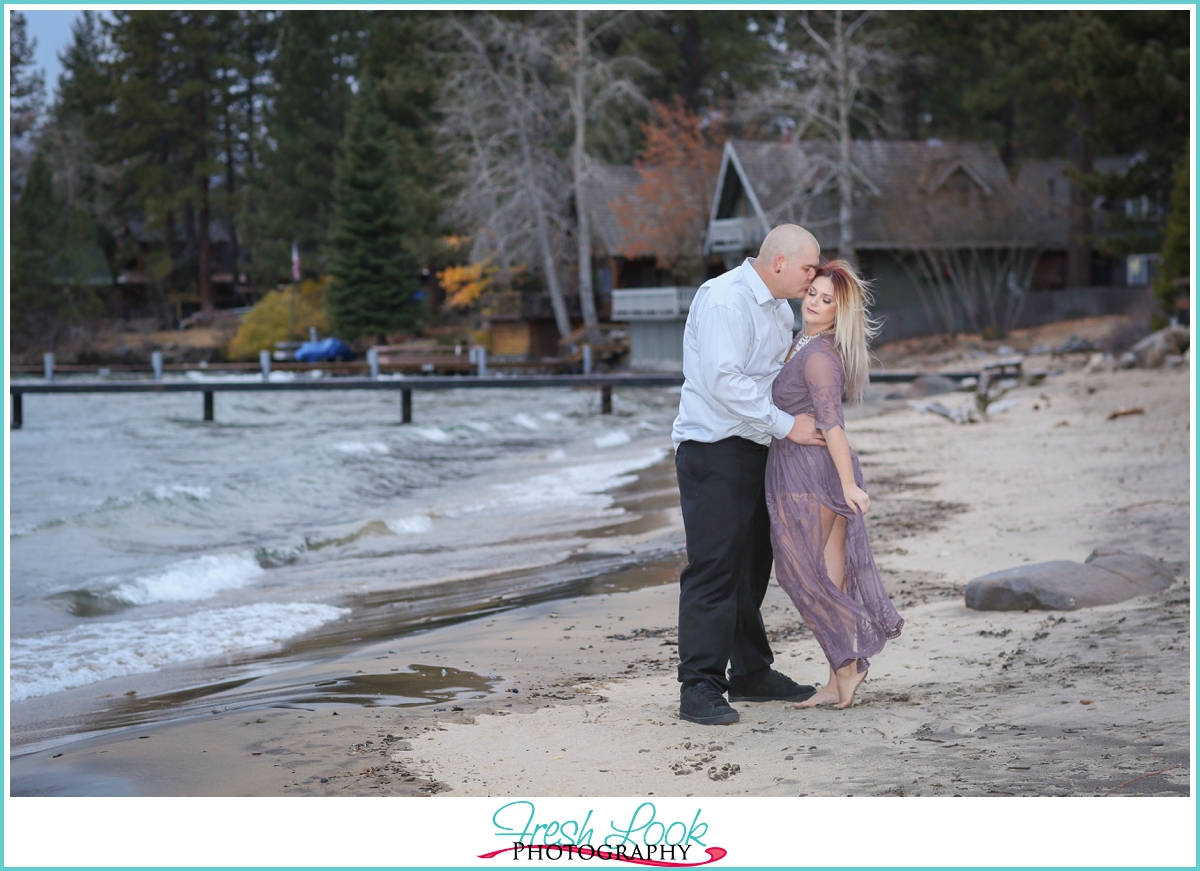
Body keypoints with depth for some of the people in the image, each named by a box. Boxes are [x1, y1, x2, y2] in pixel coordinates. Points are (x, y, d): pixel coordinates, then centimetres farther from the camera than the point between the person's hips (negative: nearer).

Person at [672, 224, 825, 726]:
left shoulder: (779, 309, 16)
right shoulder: (724, 299, -16)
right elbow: (724, 381, -25)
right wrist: (787, 425, -22)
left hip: (753, 449, 10)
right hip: (712, 448, -9)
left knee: (752, 567, 15)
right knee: (713, 568, -12)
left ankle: (751, 673, 25)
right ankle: (699, 688, -10)